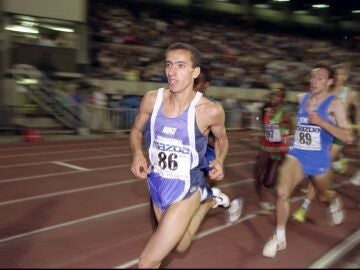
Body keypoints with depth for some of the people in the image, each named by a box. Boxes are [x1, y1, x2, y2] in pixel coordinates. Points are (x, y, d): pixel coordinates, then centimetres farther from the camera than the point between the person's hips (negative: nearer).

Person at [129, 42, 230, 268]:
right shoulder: (152, 99, -11)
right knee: (180, 246, 28)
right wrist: (137, 154, -11)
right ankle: (208, 201, 46)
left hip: (187, 187, -4)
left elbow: (222, 139, 3)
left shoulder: (210, 111, -19)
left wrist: (219, 162, -14)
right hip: (157, 183, 5)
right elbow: (136, 131, 7)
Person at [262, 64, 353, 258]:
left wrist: (321, 122, -28)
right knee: (282, 192, -19)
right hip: (296, 156, 2)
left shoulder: (335, 104, -12)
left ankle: (334, 201, 62)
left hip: (320, 160, -2)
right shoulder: (302, 99, 3)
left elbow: (348, 138, -20)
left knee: (323, 196, 22)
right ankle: (279, 238, -2)